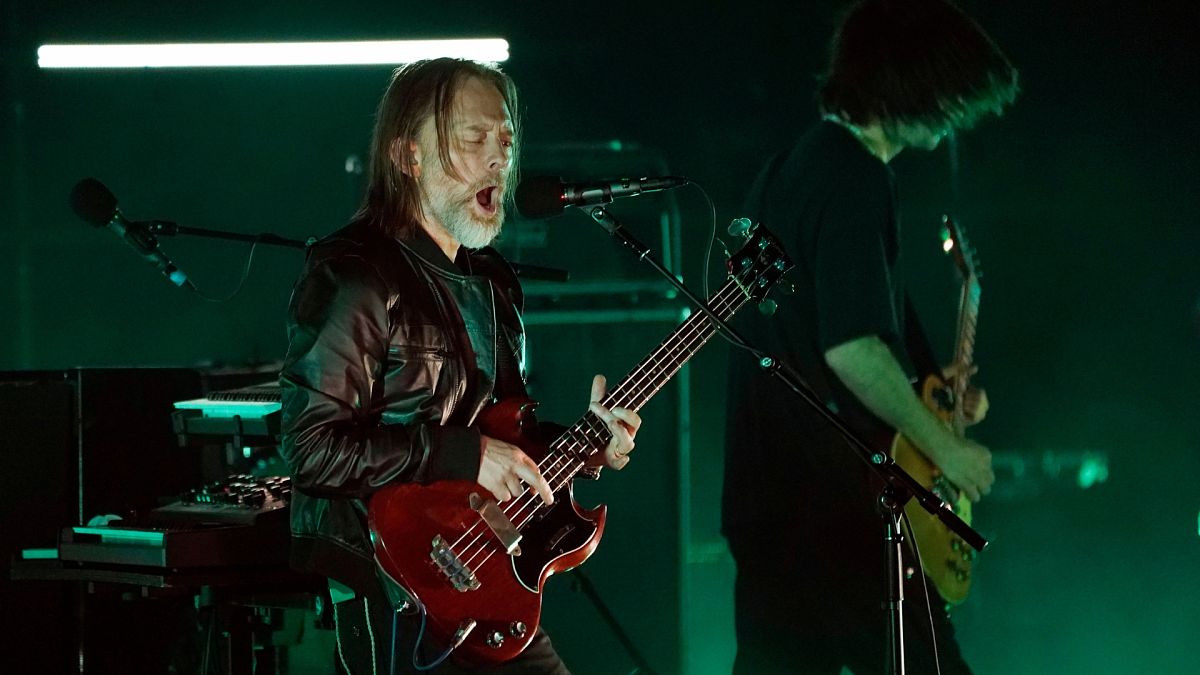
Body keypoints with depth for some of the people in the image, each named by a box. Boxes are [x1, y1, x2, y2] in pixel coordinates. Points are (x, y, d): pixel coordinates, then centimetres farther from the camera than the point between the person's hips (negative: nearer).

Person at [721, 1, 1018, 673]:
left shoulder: (787, 169, 15)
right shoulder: (856, 180, -15)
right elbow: (850, 345, -23)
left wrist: (928, 399, 21)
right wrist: (944, 447, -12)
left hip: (765, 498, 9)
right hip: (842, 507, -9)